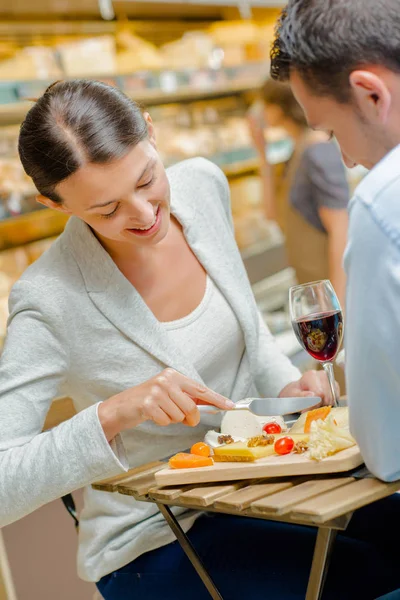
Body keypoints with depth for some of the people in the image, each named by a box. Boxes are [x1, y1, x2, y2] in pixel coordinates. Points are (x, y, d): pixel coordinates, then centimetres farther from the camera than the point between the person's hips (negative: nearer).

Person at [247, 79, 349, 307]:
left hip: (334, 286, -9)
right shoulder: (301, 149, 7)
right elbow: (274, 212, 9)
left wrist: (337, 305, -22)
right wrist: (262, 151, 5)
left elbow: (341, 232, -22)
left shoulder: (320, 155, -21)